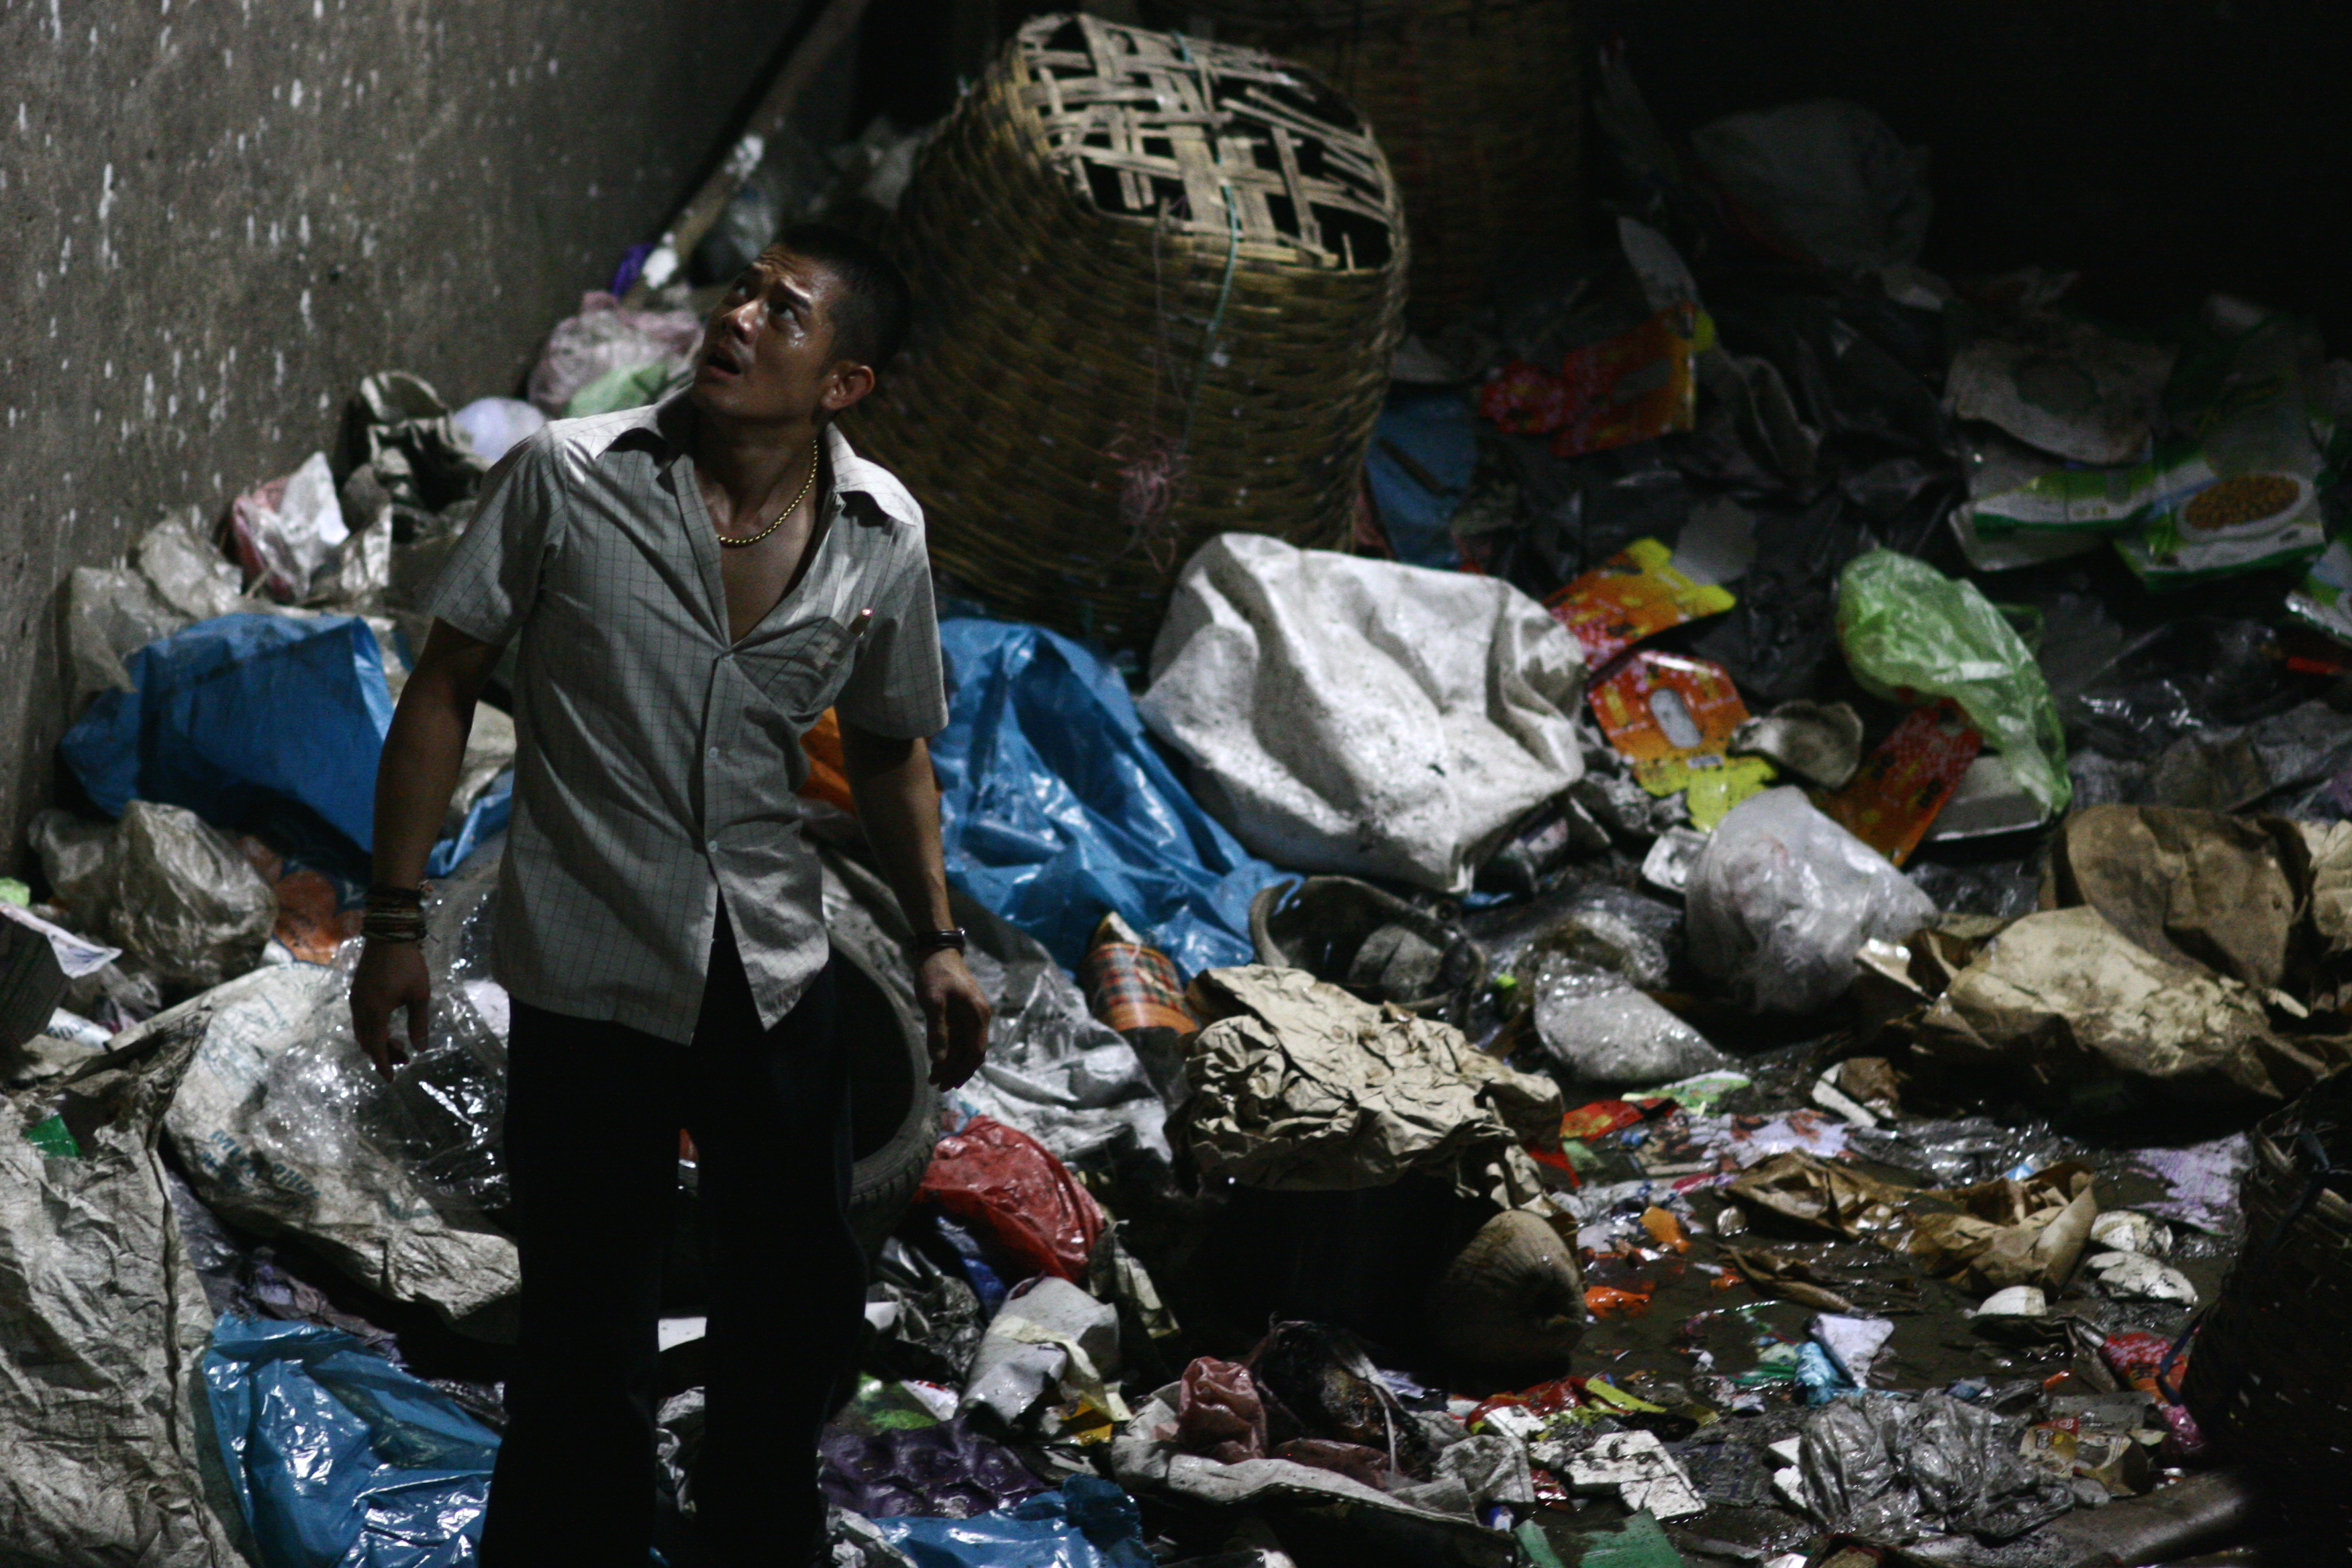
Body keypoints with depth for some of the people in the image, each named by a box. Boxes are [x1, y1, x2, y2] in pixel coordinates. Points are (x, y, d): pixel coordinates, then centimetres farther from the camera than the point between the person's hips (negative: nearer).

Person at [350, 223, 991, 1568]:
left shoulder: (884, 538, -3)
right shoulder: (569, 479, -13)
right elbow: (447, 688, -6)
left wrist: (938, 939, 8)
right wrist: (397, 919, -8)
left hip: (777, 979, 4)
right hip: (589, 979, -3)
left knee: (803, 1307, 16)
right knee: (589, 1334, 5)